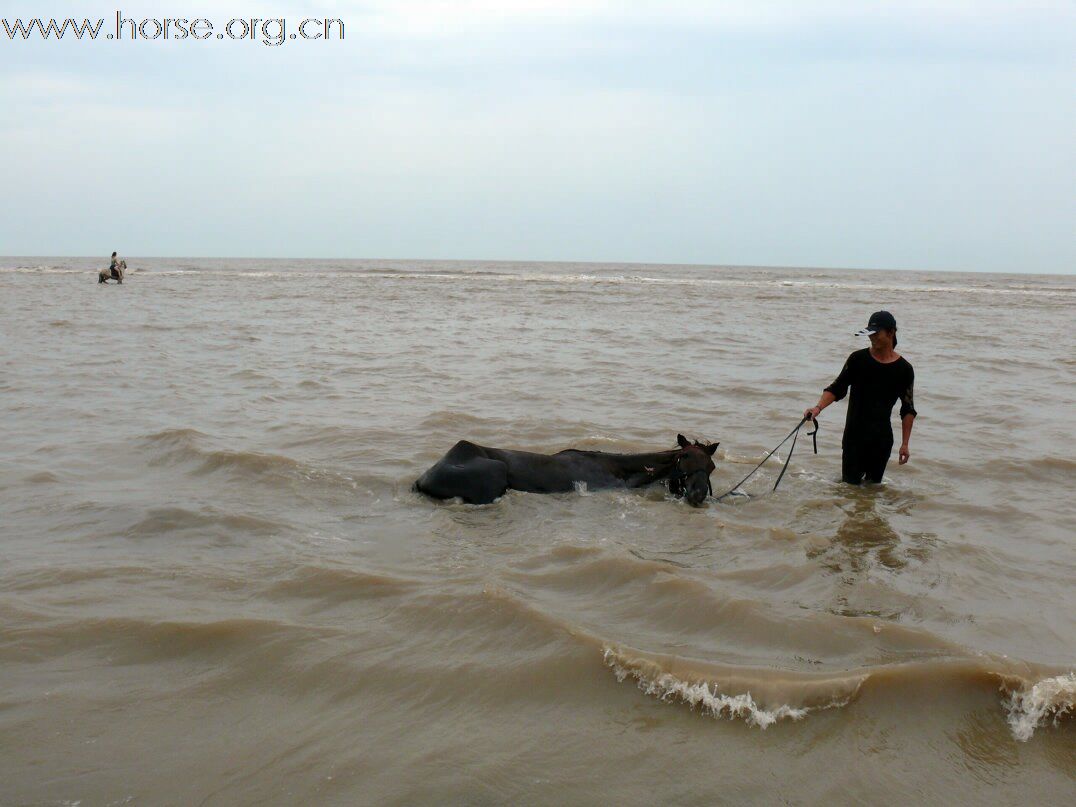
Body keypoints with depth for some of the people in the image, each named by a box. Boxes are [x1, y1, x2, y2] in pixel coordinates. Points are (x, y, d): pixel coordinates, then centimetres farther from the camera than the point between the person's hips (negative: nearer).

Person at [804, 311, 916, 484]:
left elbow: (908, 410, 5)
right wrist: (818, 408, -19)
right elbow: (837, 389, 0)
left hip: (882, 438, 1)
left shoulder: (904, 369, 0)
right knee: (850, 483, -4)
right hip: (854, 435, -1)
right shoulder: (858, 359, -1)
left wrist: (905, 444, 1)